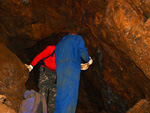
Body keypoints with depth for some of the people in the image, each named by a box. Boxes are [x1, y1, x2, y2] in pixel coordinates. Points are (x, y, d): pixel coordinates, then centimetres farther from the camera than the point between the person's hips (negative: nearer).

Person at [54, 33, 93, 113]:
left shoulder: (59, 44, 32)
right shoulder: (77, 38, 15)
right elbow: (83, 52, 1)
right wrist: (89, 60, 20)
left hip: (59, 70, 6)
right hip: (71, 69, -6)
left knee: (60, 95, 8)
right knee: (69, 97, -10)